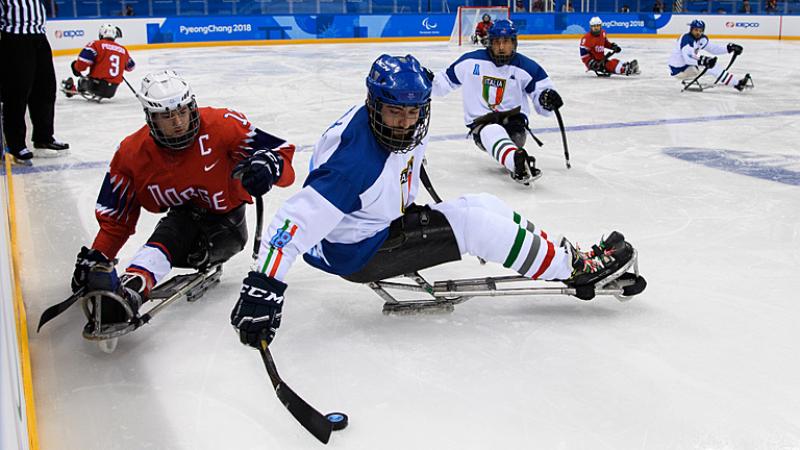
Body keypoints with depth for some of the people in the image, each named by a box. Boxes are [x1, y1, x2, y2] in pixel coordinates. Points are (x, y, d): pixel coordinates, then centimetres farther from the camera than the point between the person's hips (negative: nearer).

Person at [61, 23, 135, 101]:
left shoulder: (96, 44, -6)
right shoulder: (123, 49, 7)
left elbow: (83, 61, -15)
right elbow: (131, 66, 23)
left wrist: (76, 68, 7)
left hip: (97, 84, -4)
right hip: (112, 91, 4)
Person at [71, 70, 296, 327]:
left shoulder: (223, 125, -21)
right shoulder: (131, 154, -11)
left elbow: (282, 154, -23)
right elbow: (116, 217, -2)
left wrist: (269, 165, -47)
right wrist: (95, 258, -14)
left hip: (227, 221, -1)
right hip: (184, 216, 1)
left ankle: (133, 288, -47)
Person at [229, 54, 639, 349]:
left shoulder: (408, 131, -7)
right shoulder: (356, 160, -33)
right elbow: (298, 219, -37)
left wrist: (414, 215, 25)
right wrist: (261, 287, -42)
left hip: (388, 223, 9)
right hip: (355, 253, -9)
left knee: (486, 205, 1)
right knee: (472, 222, -17)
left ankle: (565, 255, 10)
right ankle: (576, 269, -4)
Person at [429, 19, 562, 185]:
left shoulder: (526, 67, -1)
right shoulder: (471, 61, 2)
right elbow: (446, 80, 14)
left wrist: (547, 98, -24)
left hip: (513, 118, 4)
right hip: (481, 122, -4)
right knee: (492, 133, -40)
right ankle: (518, 161, -65)